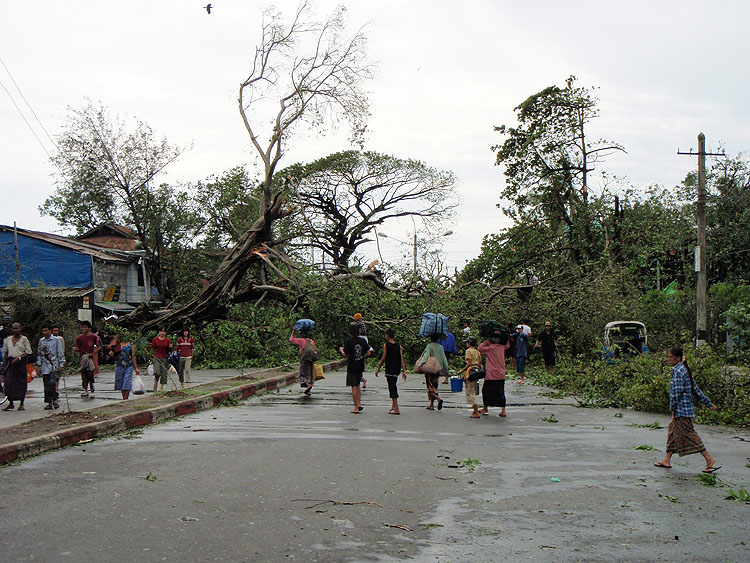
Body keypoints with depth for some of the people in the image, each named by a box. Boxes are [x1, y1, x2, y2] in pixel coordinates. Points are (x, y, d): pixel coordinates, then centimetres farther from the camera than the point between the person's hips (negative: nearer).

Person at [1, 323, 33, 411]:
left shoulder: (24, 339, 0)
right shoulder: (7, 339, 11)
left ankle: (21, 404, 7)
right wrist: (6, 363, 11)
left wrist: (19, 358, -15)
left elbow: (28, 352, -3)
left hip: (21, 363, -3)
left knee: (21, 382, -1)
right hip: (10, 363, 3)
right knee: (9, 382, -6)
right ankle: (10, 404, 2)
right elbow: (5, 352, 19)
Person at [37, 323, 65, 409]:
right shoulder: (41, 341, 13)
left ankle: (54, 400, -6)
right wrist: (39, 365, 12)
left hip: (54, 366, -4)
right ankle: (49, 403, 8)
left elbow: (60, 353, -1)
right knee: (46, 385, 4)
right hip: (45, 366, 4)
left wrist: (61, 364, -6)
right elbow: (39, 353, 17)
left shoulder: (56, 340, 0)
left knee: (52, 383, -17)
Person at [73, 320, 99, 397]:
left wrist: (92, 353, -11)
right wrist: (75, 349, -14)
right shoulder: (79, 338, 4)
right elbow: (77, 348, 10)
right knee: (83, 374, 0)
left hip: (90, 357, -2)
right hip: (82, 357, 2)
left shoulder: (94, 337, -1)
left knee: (90, 374, -8)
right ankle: (85, 391, 5)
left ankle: (91, 383, 25)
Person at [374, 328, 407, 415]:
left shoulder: (386, 345, -5)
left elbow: (383, 358, -6)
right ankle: (393, 405, 25)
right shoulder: (399, 346, 7)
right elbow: (402, 359, 2)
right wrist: (404, 371, 0)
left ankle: (396, 409, -12)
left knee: (392, 388, -6)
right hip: (397, 369, 5)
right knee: (393, 386, 20)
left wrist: (378, 369, 3)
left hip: (389, 370, -5)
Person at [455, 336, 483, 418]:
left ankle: (476, 412, -11)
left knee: (470, 393, -6)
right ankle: (475, 410, 17)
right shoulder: (478, 352, 15)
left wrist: (461, 371, -10)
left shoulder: (469, 351, -7)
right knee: (473, 392, 17)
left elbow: (469, 364, -15)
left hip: (470, 372, -8)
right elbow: (480, 364, 13)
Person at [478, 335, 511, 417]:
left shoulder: (489, 348, -12)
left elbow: (480, 348, -1)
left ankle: (485, 408, 20)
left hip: (490, 375, -4)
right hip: (501, 375, 4)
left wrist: (486, 342, -3)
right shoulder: (502, 347, 3)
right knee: (501, 392, 7)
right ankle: (503, 410, 2)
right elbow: (508, 345, 25)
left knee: (486, 391, 12)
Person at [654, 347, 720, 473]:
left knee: (689, 433, -7)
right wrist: (708, 403, 20)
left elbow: (676, 392, -19)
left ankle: (710, 459, -6)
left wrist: (673, 408, -12)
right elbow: (696, 389, 18)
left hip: (681, 409, -10)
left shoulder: (678, 371, -15)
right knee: (672, 431, 13)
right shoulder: (684, 370, 15)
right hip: (685, 408, 10)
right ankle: (667, 460, 18)